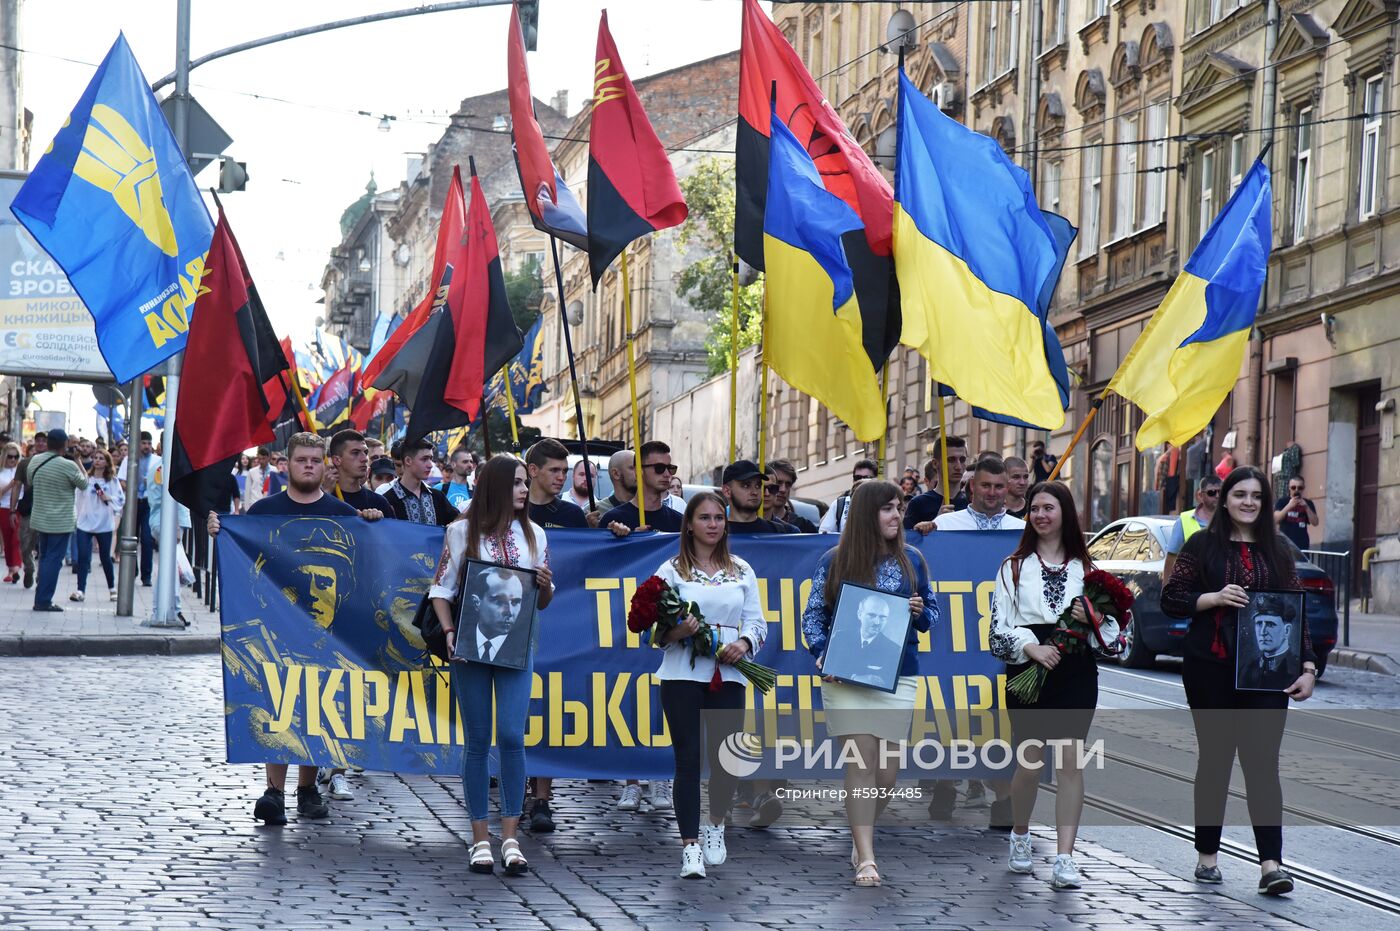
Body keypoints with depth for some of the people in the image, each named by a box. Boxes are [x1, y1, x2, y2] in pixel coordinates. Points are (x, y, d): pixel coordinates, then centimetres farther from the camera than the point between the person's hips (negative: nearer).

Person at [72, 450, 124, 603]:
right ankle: (81, 590, -4)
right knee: (83, 557, -7)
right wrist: (76, 516, 0)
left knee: (105, 557, 10)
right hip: (85, 523, 0)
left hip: (104, 524, 0)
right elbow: (79, 497, 3)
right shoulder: (86, 478, 1)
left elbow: (121, 499, 2)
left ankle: (112, 588, 27)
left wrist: (108, 498, -14)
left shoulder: (112, 480, 1)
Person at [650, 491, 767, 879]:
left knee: (725, 759, 5)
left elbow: (757, 621, 9)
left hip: (728, 676, 3)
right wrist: (678, 631, -20)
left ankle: (715, 826, 31)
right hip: (683, 674, -2)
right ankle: (690, 846, -3)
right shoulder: (671, 570, 4)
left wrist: (744, 643, -11)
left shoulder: (742, 570, 12)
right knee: (688, 758, -6)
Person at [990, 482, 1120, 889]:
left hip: (1075, 672, 1)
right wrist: (1030, 647, -15)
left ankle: (1064, 859, -2)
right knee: (1029, 764, 0)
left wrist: (1094, 619, -10)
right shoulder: (1014, 566, 9)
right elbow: (999, 626, 2)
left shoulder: (1084, 566, 11)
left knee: (1070, 761, -5)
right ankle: (1020, 837, 27)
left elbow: (1111, 627, 12)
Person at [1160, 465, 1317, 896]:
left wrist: (1307, 666, 1)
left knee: (1262, 762, -8)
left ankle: (1271, 864, -13)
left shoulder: (1277, 552, 11)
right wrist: (1215, 598, -14)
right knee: (1214, 759, 7)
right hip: (1211, 669, -1)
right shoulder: (1203, 545, 5)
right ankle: (1207, 855, 19)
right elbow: (1171, 600, 3)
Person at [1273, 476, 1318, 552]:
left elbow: (1315, 523, 2)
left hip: (1302, 545, 2)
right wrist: (1289, 506, -18)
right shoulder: (1282, 502, 4)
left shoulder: (1308, 503, 11)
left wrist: (1306, 507, -11)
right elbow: (1275, 520, -9)